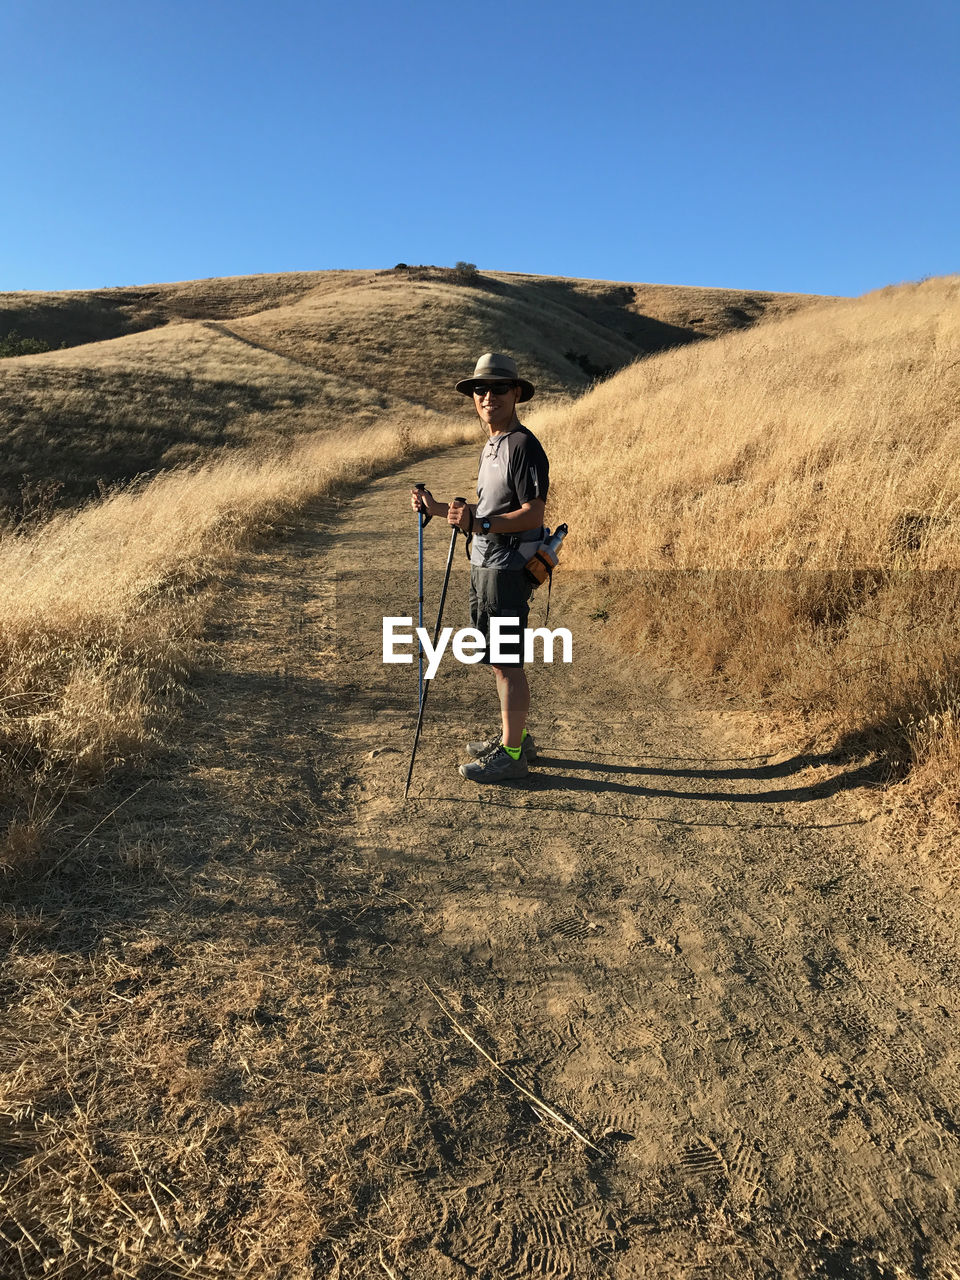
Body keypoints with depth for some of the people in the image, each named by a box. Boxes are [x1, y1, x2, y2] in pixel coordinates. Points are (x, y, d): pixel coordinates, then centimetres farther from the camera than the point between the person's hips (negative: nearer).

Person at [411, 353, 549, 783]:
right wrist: (437, 509, 13)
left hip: (508, 569, -10)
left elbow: (533, 513, -21)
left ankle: (511, 753, 7)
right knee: (496, 659, 16)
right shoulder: (491, 446, 17)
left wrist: (480, 524, -32)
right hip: (484, 565, 10)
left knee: (508, 662, -3)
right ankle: (514, 736, 30)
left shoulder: (524, 446, -13)